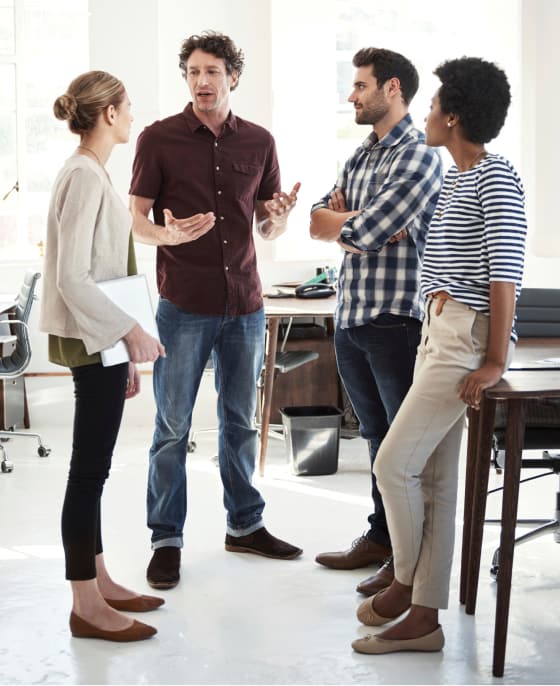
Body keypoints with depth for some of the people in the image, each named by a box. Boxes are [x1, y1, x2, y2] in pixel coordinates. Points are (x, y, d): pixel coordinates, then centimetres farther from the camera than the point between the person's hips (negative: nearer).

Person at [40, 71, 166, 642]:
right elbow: (72, 278, -21)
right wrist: (128, 331, -18)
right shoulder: (85, 176, -16)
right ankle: (87, 606, 3)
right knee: (90, 469, -4)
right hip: (93, 341, -10)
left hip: (103, 341, 10)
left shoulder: (89, 173, 14)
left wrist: (124, 348, 19)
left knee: (94, 467, 14)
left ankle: (98, 582, 24)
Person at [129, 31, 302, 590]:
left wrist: (280, 217, -11)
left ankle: (245, 525, 27)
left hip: (244, 302, 3)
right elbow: (135, 218, -2)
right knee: (172, 427, 2)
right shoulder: (159, 139, -2)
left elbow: (268, 228, 12)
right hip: (183, 305, -3)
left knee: (241, 422, 14)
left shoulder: (259, 142, 7)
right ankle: (166, 539, 12)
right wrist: (168, 234, -23)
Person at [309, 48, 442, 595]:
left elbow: (358, 233, -19)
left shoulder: (419, 157, -13)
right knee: (376, 435, 18)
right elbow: (318, 222, 7)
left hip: (396, 319, -8)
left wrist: (344, 220, 1)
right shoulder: (360, 158, 15)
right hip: (350, 319, 8)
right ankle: (381, 536, 30)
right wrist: (361, 221, -10)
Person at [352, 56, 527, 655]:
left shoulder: (495, 180, -13)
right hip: (439, 332, 9)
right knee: (432, 475, 8)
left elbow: (506, 273, -18)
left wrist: (493, 361, -20)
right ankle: (423, 616, 14)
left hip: (469, 339, -9)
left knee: (394, 463, -8)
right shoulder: (457, 179, 16)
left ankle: (405, 582, 14)